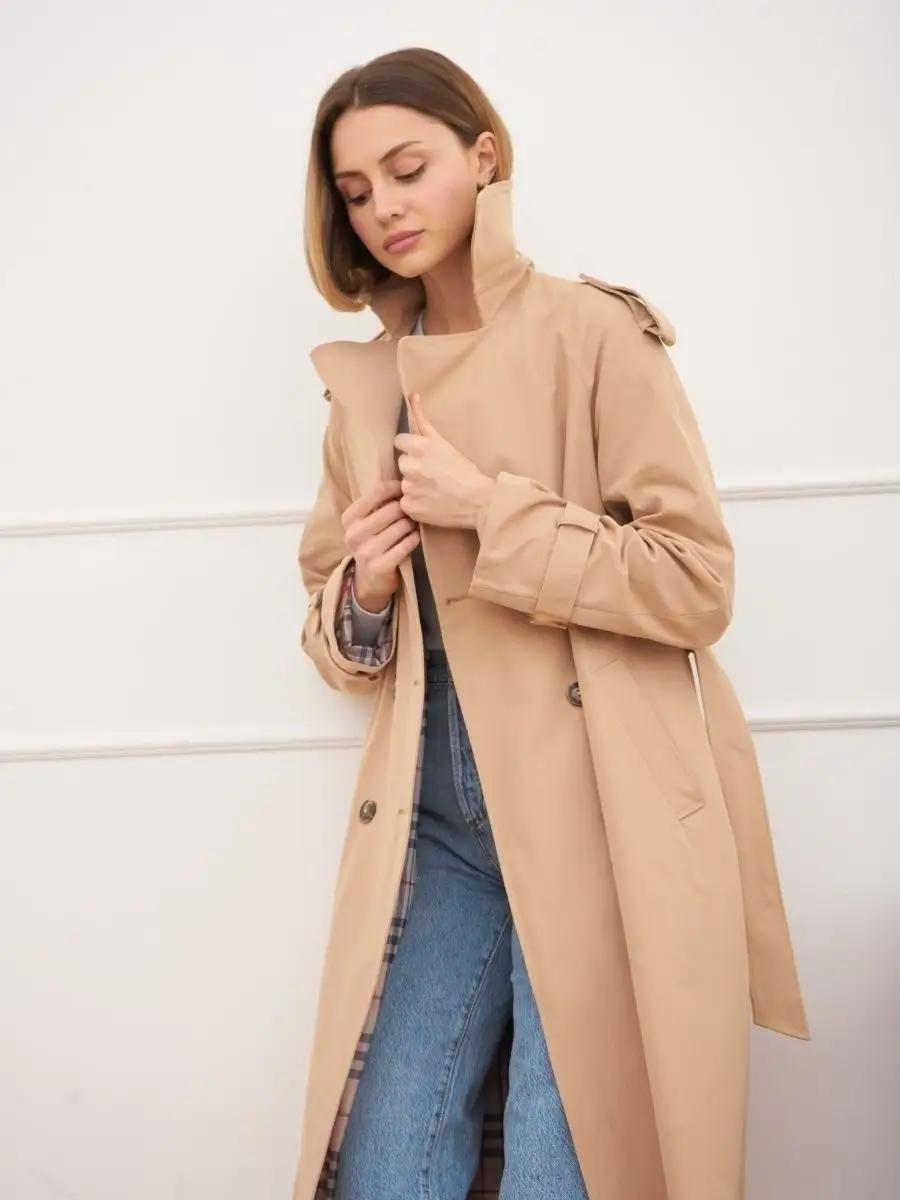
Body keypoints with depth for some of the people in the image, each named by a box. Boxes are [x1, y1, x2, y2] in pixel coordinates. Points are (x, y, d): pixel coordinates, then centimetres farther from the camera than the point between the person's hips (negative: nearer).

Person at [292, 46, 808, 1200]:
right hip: (439, 824, 5)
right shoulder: (366, 382, 12)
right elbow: (337, 630, 17)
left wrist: (489, 508, -14)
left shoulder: (590, 331, -4)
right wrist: (362, 597, -5)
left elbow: (697, 582, -9)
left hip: (598, 821, -4)